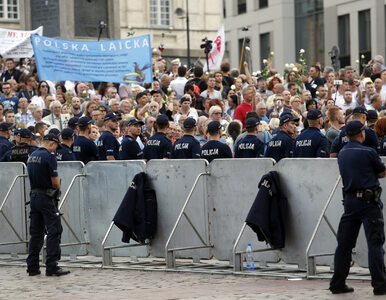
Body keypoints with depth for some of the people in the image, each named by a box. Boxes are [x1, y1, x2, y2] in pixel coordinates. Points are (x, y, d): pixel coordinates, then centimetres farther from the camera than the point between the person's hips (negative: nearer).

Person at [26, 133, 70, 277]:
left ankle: (32, 266, 11)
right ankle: (51, 266, -7)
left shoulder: (32, 156, 13)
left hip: (34, 195, 8)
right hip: (47, 198, -8)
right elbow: (55, 181, -14)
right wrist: (57, 189, 8)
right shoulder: (49, 156, -13)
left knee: (36, 232, 11)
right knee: (54, 232, -4)